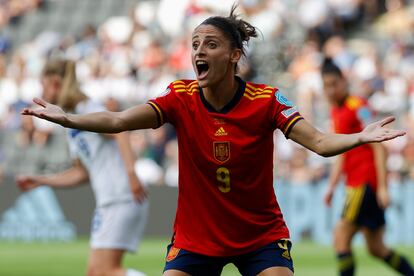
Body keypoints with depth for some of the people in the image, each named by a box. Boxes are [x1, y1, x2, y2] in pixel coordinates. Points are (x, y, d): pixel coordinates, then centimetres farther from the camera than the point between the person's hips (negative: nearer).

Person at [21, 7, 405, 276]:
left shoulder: (266, 100, -14)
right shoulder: (181, 98, -10)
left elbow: (319, 143, -23)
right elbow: (119, 121, -22)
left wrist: (360, 138, -43)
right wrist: (68, 119, -38)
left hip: (261, 235, -1)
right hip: (195, 238, 1)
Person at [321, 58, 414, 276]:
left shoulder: (358, 107, -11)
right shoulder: (336, 111, 15)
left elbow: (378, 146, -16)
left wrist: (382, 186, -21)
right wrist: (332, 186, 19)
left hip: (367, 183, -9)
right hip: (355, 183, 9)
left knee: (341, 236, -14)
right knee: (376, 248, 10)